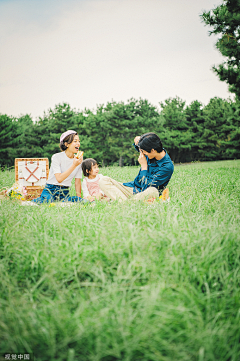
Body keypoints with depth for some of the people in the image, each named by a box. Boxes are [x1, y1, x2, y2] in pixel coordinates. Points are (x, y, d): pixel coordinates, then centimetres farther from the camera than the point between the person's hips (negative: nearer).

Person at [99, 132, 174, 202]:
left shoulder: (167, 166, -21)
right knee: (103, 180, -12)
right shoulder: (150, 153, -1)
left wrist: (144, 165, -16)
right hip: (133, 189, 7)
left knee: (153, 191, -44)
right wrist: (137, 143, 3)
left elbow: (146, 188, -23)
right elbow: (140, 149, 27)